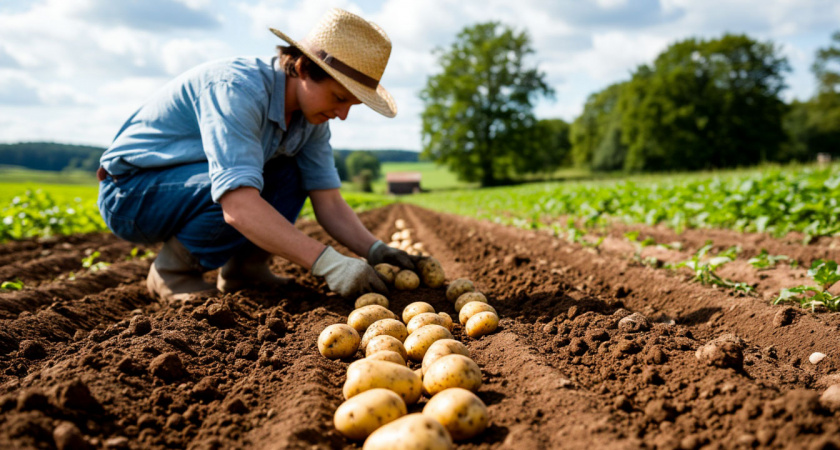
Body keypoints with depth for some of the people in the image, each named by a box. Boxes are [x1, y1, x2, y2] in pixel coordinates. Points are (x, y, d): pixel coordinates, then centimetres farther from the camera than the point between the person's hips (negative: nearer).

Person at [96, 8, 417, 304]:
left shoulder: (311, 116, -6)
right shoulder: (236, 88, -31)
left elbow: (329, 203, -5)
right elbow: (238, 206, -41)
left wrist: (374, 250, -22)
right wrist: (326, 262, -45)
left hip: (190, 181, 8)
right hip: (128, 193, -7)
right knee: (249, 190, -31)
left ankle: (243, 267, 0)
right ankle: (171, 271, -10)